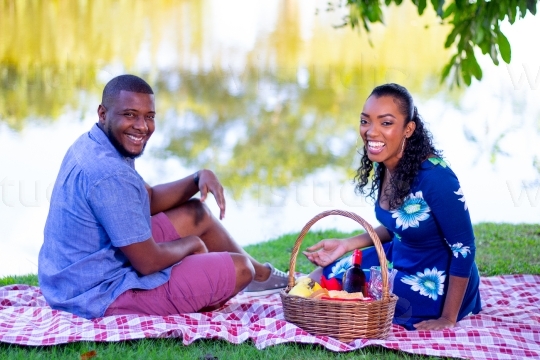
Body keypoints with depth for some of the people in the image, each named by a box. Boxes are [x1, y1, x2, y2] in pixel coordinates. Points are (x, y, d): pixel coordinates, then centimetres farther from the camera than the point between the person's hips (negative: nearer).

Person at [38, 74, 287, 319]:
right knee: (240, 268, -2)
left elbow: (150, 199, 15)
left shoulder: (90, 145, 2)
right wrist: (192, 244, -4)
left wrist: (199, 178, -1)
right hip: (103, 294, -10)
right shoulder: (109, 174, -30)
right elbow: (148, 262, -24)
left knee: (195, 212, 22)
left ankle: (261, 273, 42)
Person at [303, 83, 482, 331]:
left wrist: (448, 319, -22)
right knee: (320, 277, 13)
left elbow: (464, 247, -25)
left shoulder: (433, 176, -30)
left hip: (437, 288, -9)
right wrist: (347, 245, 1)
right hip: (400, 260, 9)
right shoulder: (384, 166, -4)